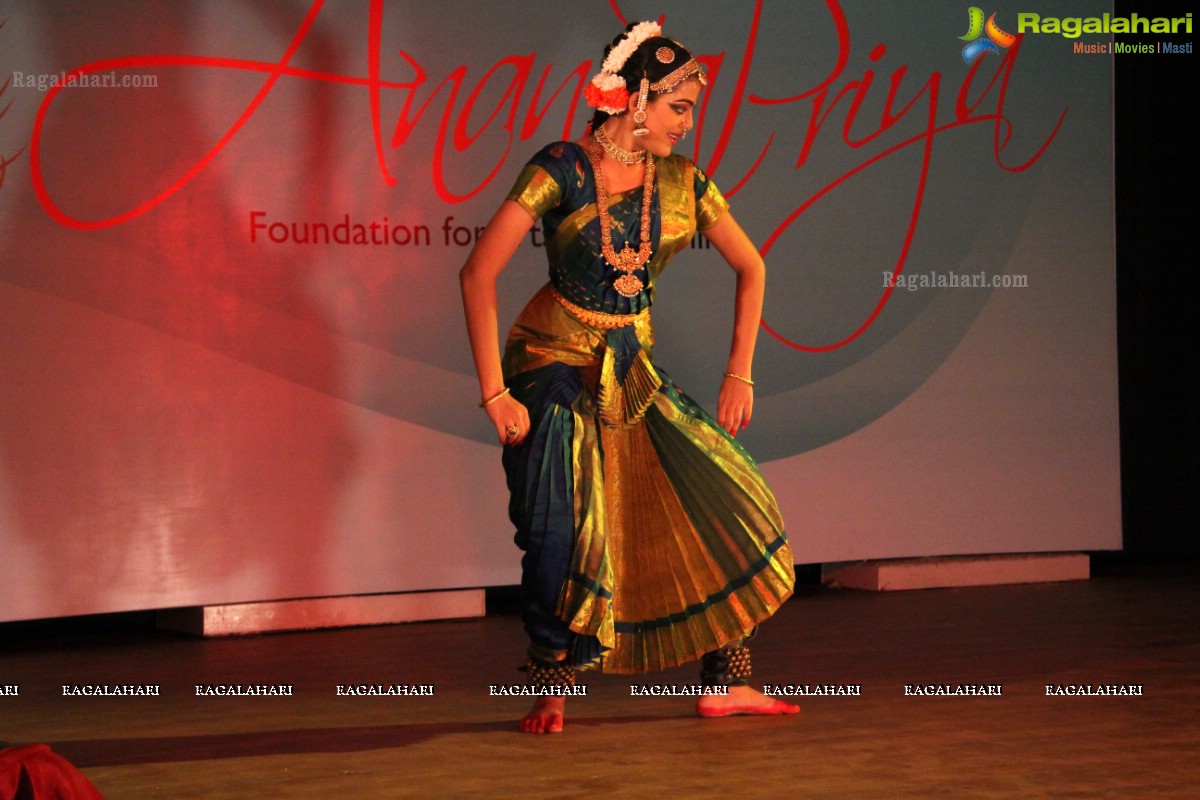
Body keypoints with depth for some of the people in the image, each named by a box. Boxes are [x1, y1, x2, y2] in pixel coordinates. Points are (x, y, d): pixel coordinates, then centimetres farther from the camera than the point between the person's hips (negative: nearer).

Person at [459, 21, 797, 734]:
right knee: (563, 532, -18)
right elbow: (479, 274, -18)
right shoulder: (562, 169, -16)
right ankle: (552, 693, 3)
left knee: (717, 500, 0)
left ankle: (726, 683, 10)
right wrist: (495, 393, -21)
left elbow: (750, 267, 13)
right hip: (553, 363, -5)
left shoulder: (683, 184, -1)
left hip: (633, 373, 5)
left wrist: (740, 375, 6)